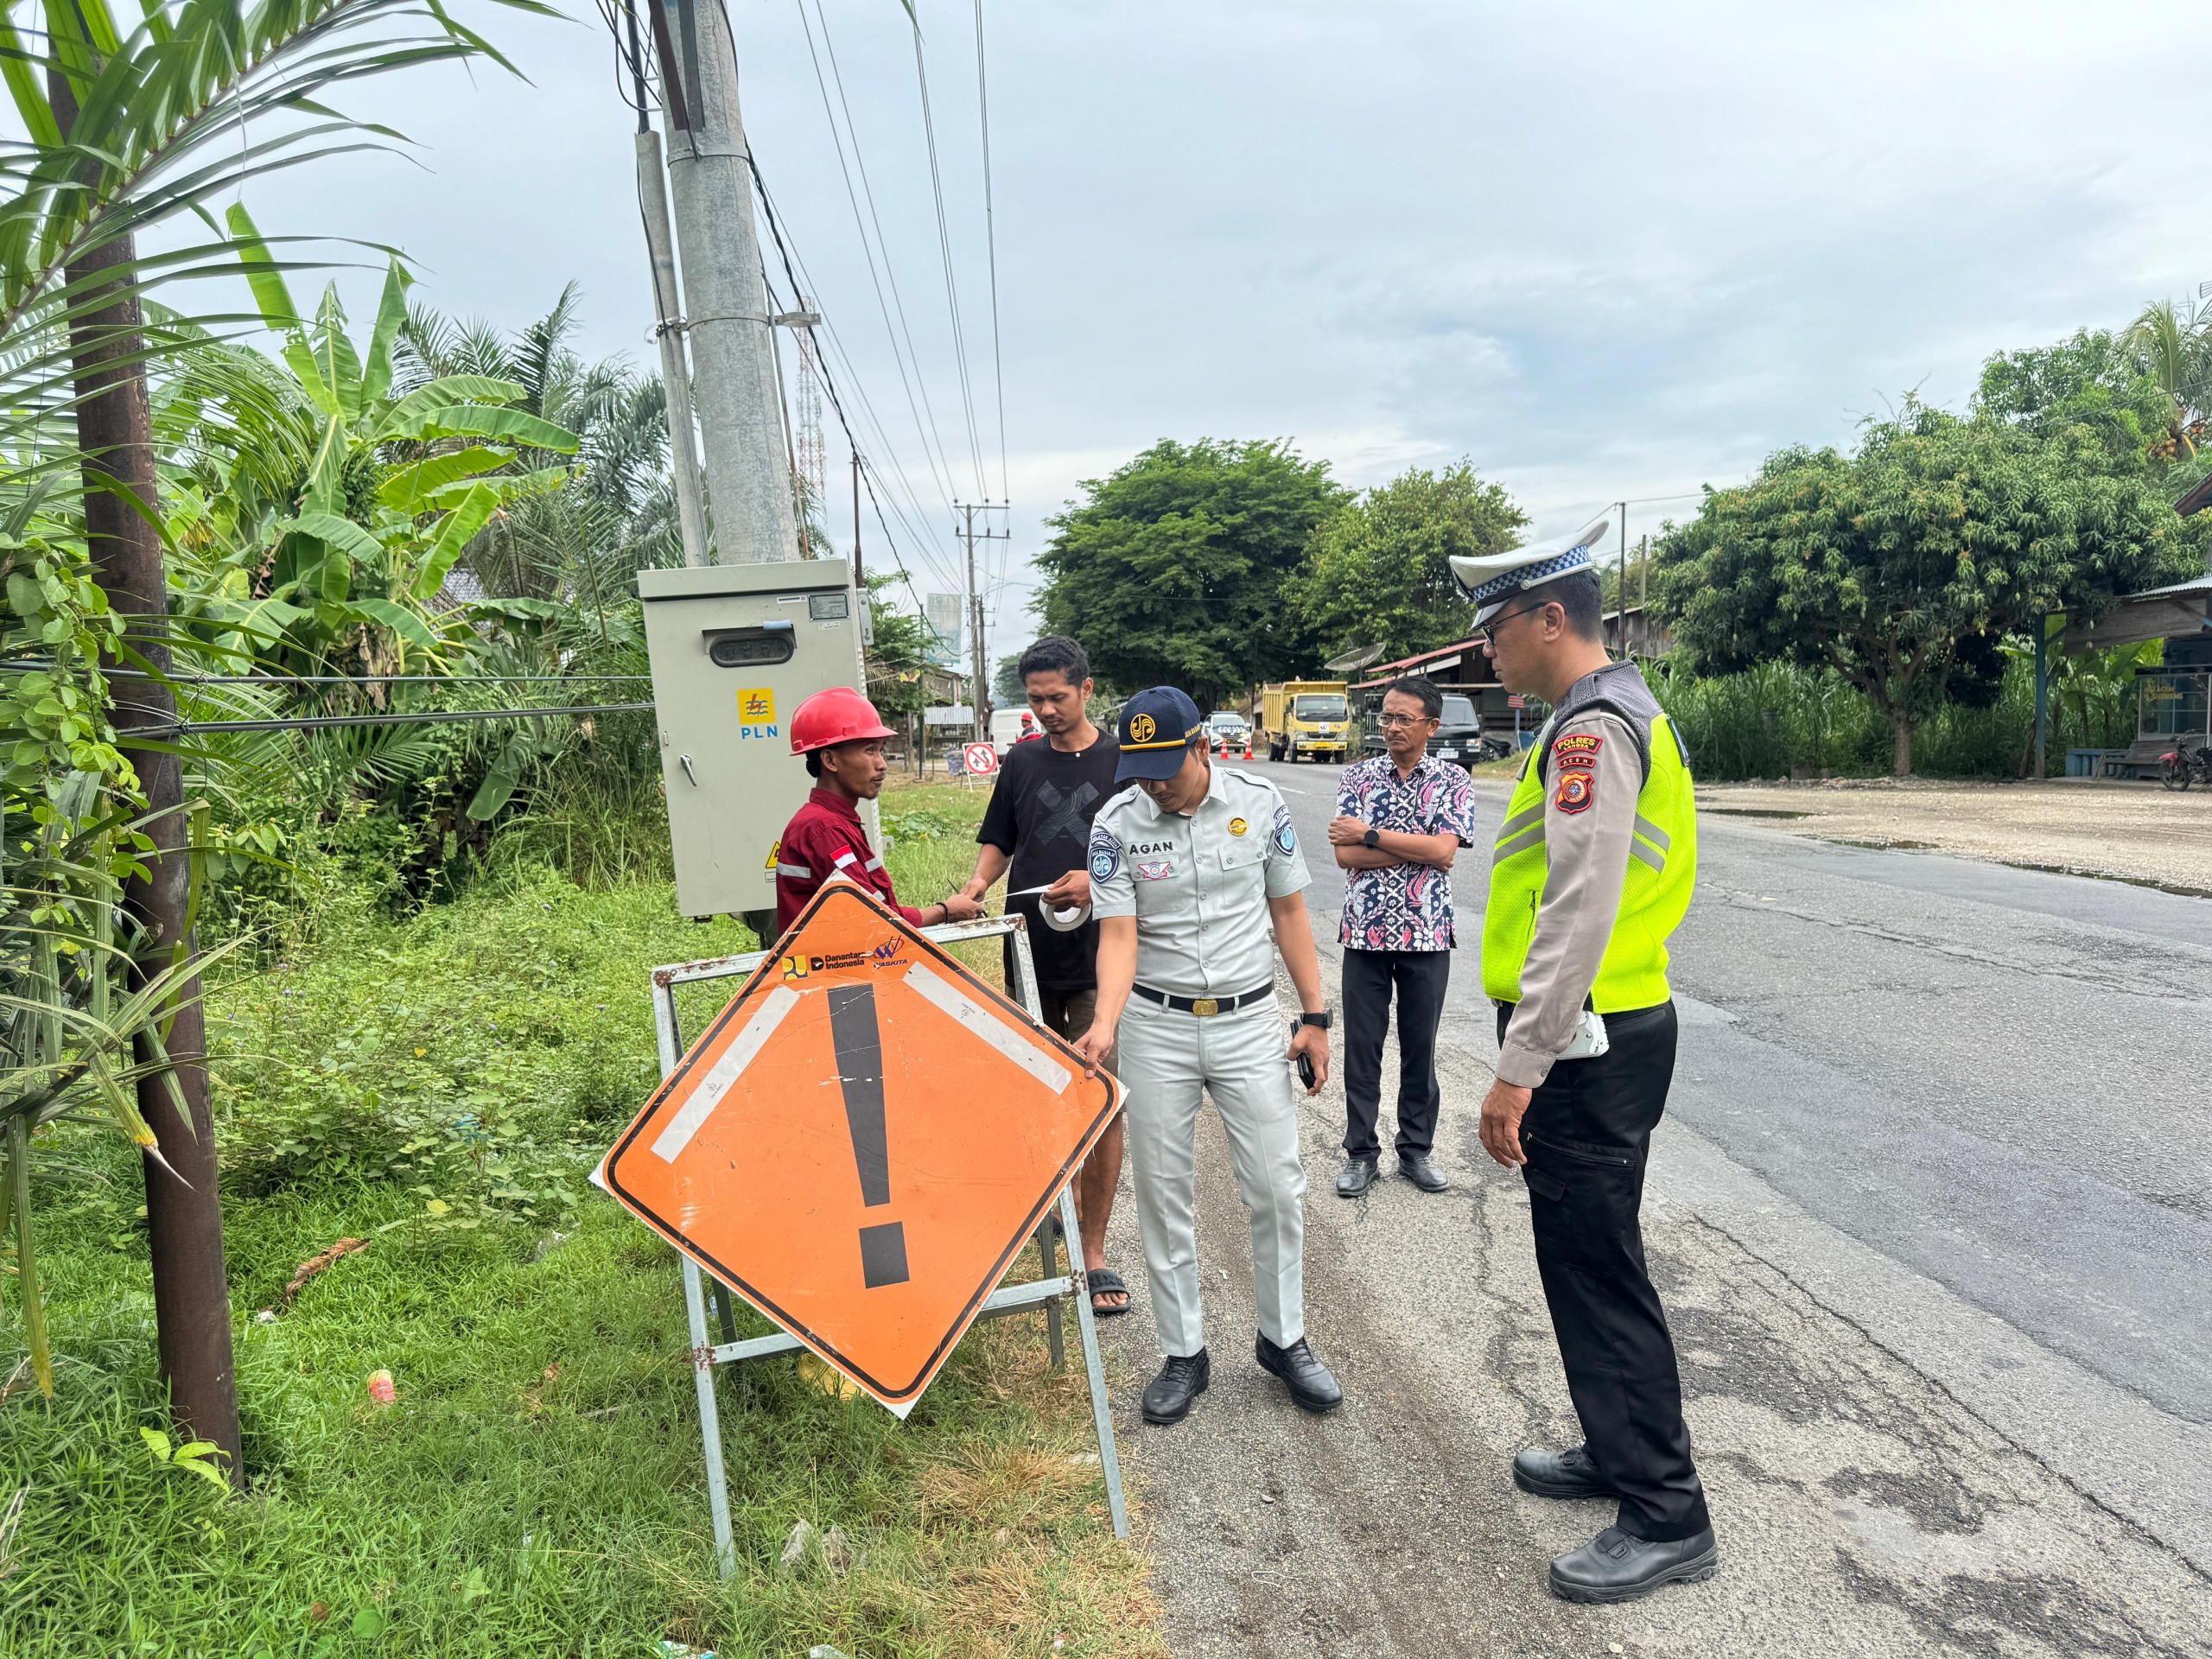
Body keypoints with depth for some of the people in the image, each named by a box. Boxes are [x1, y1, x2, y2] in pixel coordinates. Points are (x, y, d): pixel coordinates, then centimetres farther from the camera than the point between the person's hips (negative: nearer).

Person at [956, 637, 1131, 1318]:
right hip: (1030, 954, 4)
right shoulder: (1022, 762, 10)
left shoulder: (1121, 762, -1)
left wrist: (1099, 880, -18)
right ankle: (1064, 1195, 38)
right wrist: (978, 885, -3)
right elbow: (998, 839, 17)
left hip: (1098, 959, -4)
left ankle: (1093, 1250, 4)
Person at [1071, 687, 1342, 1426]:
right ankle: (1183, 1353, 24)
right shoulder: (1115, 824, -8)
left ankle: (1284, 1339, 27)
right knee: (1163, 1196, 7)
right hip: (1156, 1028, 0)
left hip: (1248, 1020, 1)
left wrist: (1314, 1017, 2)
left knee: (1278, 1188, 5)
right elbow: (1119, 936, -11)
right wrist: (1105, 1024, -29)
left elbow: (1288, 910, 3)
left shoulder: (1260, 802, -5)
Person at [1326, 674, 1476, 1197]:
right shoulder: (1358, 776, 2)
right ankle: (1361, 1152, 19)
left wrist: (1370, 834, -13)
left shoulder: (1452, 781, 0)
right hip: (1365, 933, 1)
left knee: (1421, 1047, 11)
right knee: (1361, 1046, 7)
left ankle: (1416, 1149, 25)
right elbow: (1346, 856, -9)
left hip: (1426, 936, 0)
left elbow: (1443, 850, -15)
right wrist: (1421, 850, -13)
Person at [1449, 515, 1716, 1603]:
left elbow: (1579, 911, -25)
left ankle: (1667, 1519, 13)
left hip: (1589, 1047, -11)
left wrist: (1518, 1068, -23)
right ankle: (1619, 1451, 36)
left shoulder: (1592, 726, -18)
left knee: (1597, 1270, -1)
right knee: (1584, 1257, 20)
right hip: (1604, 1034, 11)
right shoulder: (1612, 712, 16)